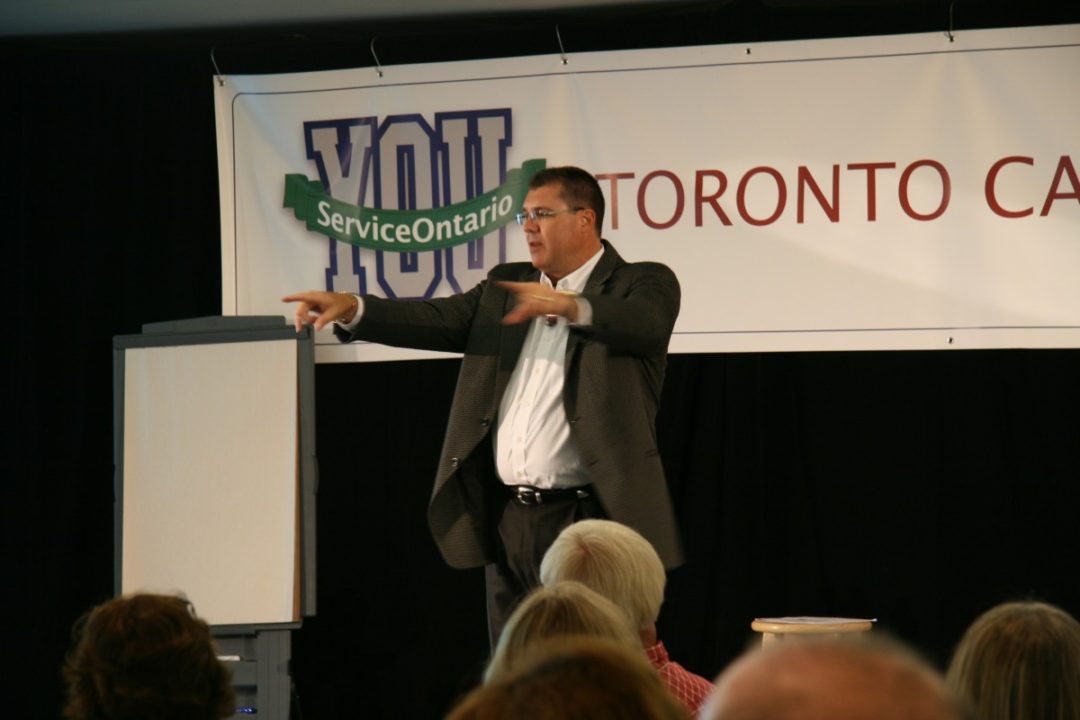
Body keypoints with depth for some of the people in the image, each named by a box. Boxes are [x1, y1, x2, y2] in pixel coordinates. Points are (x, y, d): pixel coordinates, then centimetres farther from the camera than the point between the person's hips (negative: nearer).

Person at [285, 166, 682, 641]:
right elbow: (437, 320, 5)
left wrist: (568, 305, -40)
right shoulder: (506, 288, 17)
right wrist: (351, 308, -12)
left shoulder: (642, 284, -1)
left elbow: (646, 323, -23)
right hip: (507, 521, 6)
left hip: (588, 522, -6)